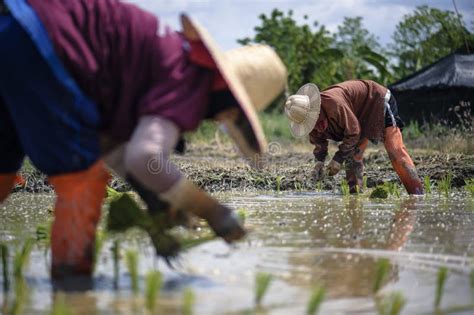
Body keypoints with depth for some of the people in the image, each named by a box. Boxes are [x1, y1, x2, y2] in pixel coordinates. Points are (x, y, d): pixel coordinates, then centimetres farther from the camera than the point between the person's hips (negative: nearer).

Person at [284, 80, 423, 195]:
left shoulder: (333, 104, -40)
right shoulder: (309, 115, -12)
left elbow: (353, 132, -31)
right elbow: (318, 139, 5)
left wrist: (338, 158, -26)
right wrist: (319, 161, -11)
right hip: (361, 115, 9)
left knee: (395, 150, -17)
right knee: (352, 155, 0)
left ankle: (417, 192, -19)